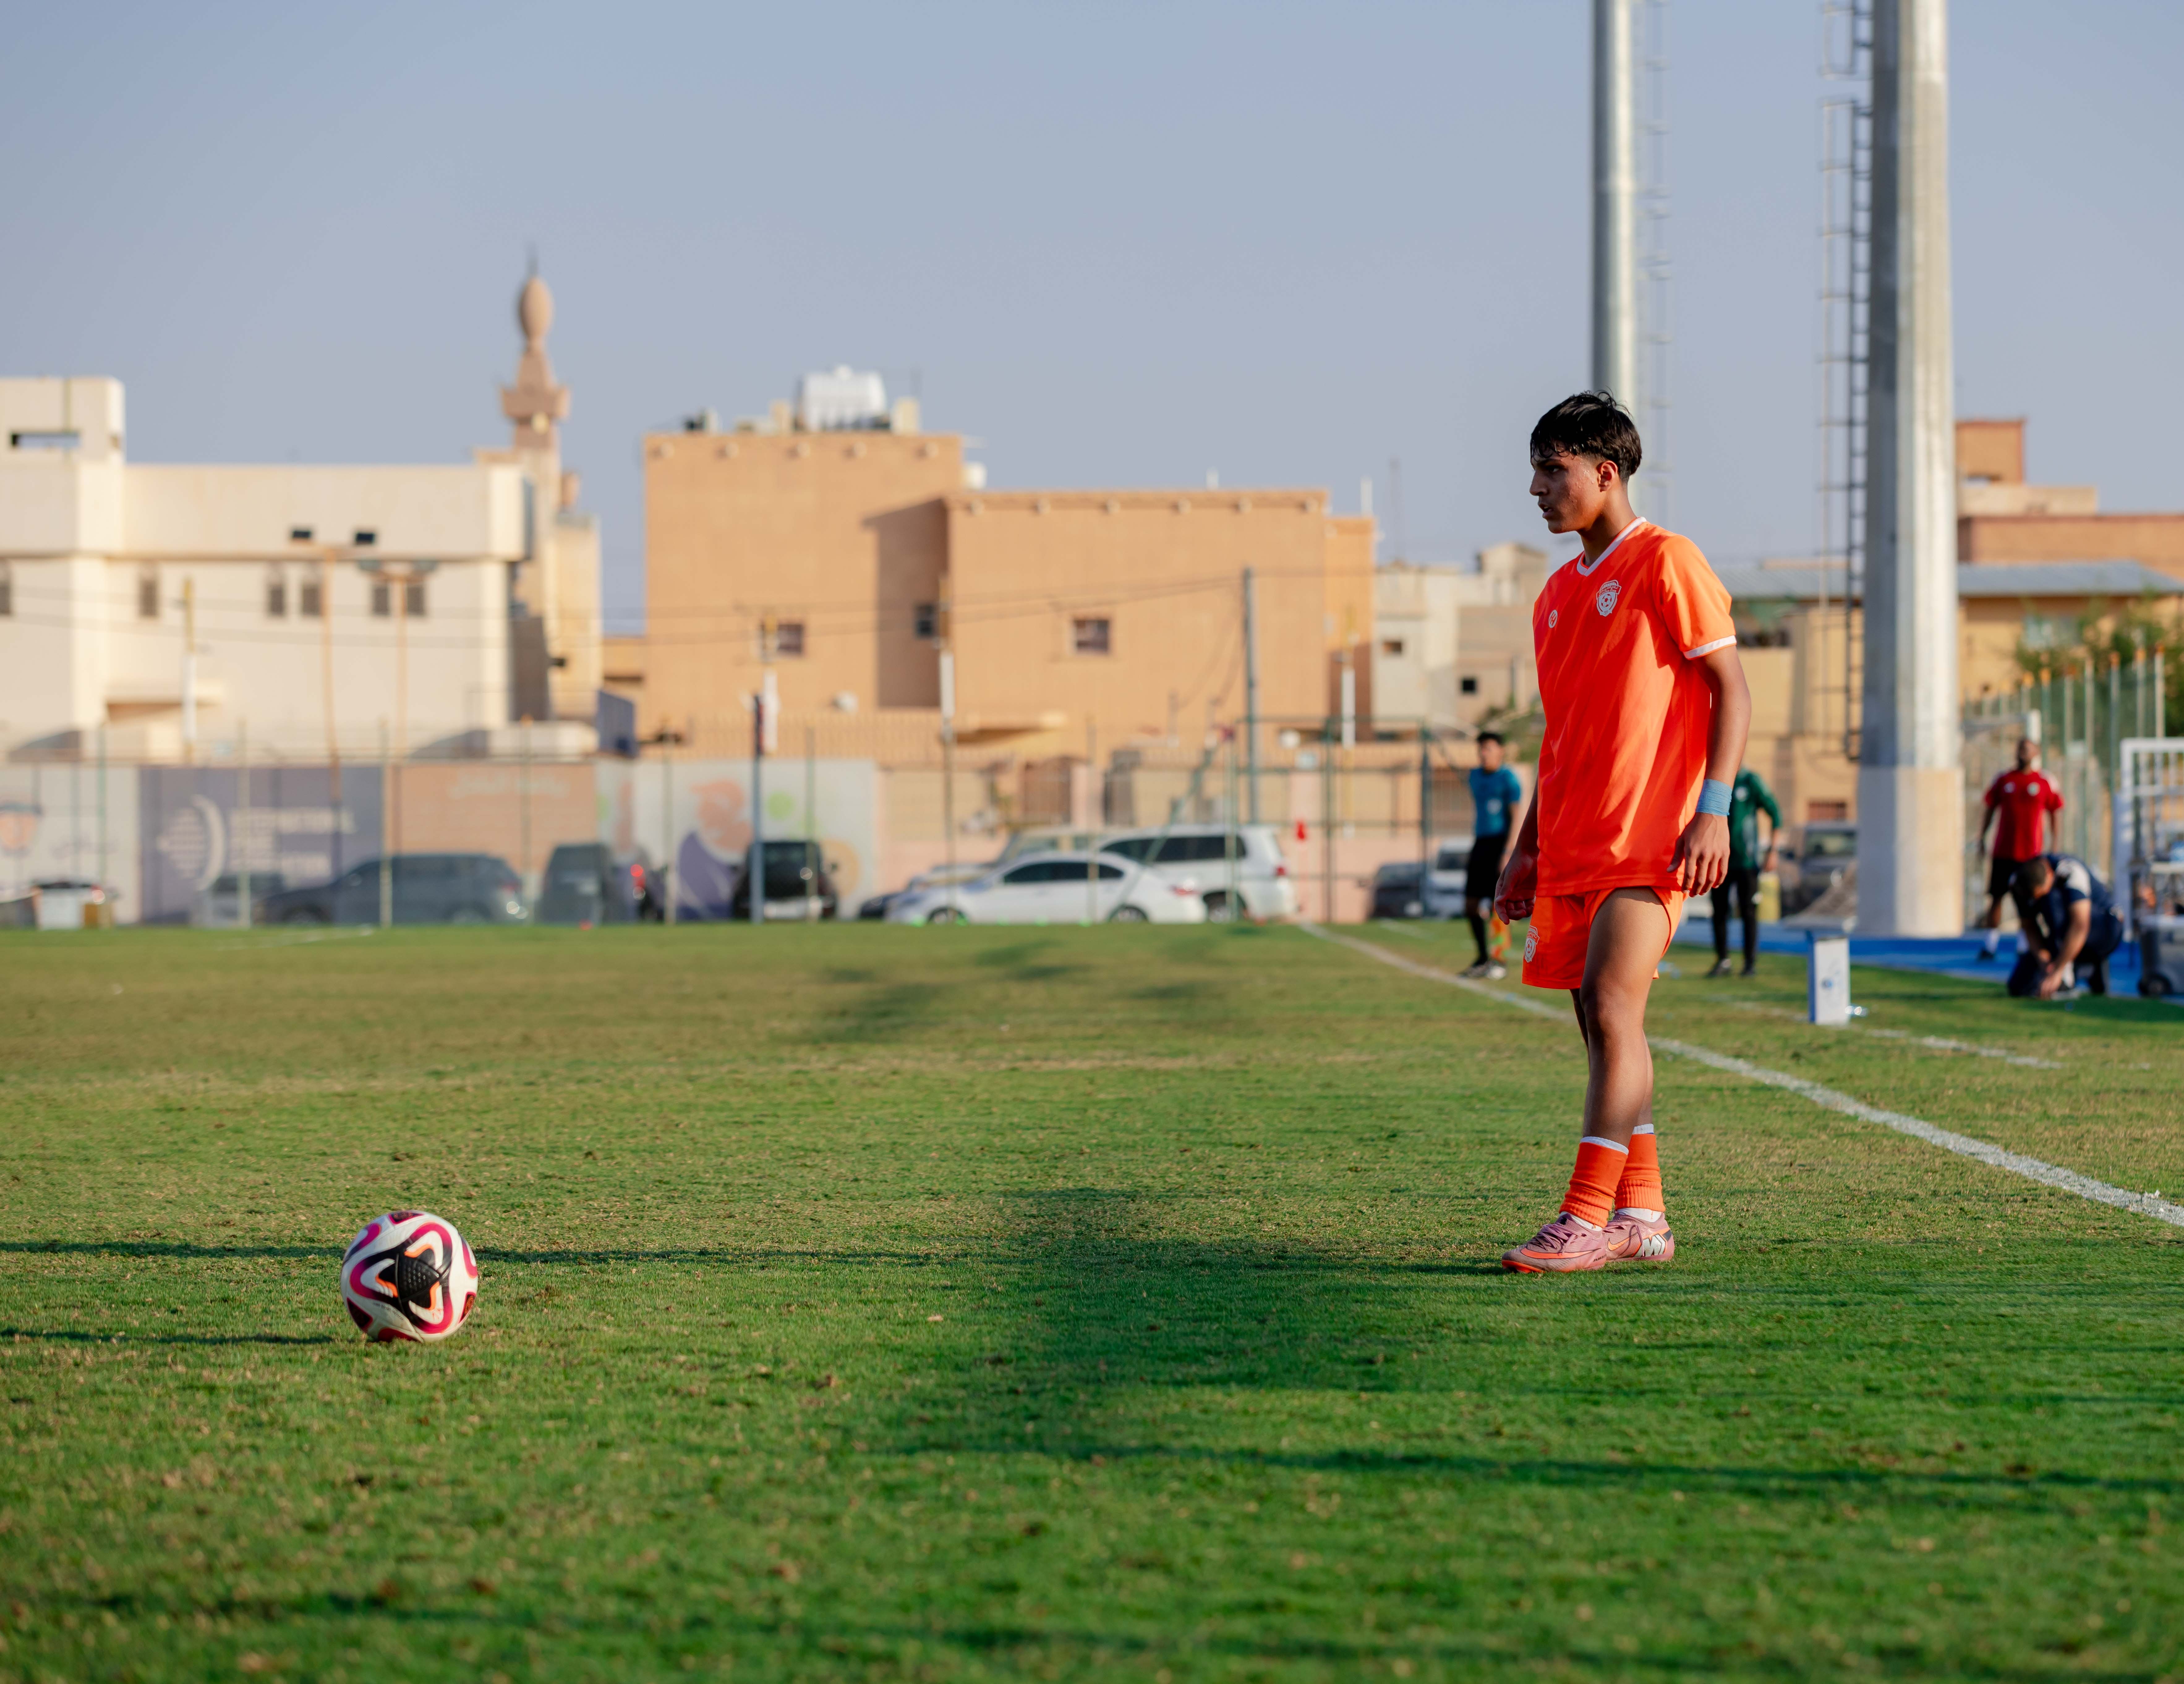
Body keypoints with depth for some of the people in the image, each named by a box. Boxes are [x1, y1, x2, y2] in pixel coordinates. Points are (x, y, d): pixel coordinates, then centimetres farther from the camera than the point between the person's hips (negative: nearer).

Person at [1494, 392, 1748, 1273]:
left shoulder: (1666, 564, -5)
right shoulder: (1559, 593, 18)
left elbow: (1732, 690, -8)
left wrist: (1713, 811, -17)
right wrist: (1525, 848, 19)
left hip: (1648, 839, -8)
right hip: (1572, 842, 8)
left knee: (1611, 1011, -16)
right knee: (1602, 1025, 6)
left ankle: (1587, 1218, -19)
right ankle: (1641, 1214, 12)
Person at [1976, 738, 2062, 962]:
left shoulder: (2045, 783, 3)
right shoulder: (2004, 780, 8)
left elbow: (2055, 817, 8)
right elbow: (1991, 809, 15)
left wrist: (2055, 848, 2)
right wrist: (1982, 837, 8)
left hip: (2032, 853, -1)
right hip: (2003, 850, 1)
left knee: (2027, 904, 2)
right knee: (1996, 897, -1)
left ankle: (2025, 948, 13)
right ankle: (1990, 946, 5)